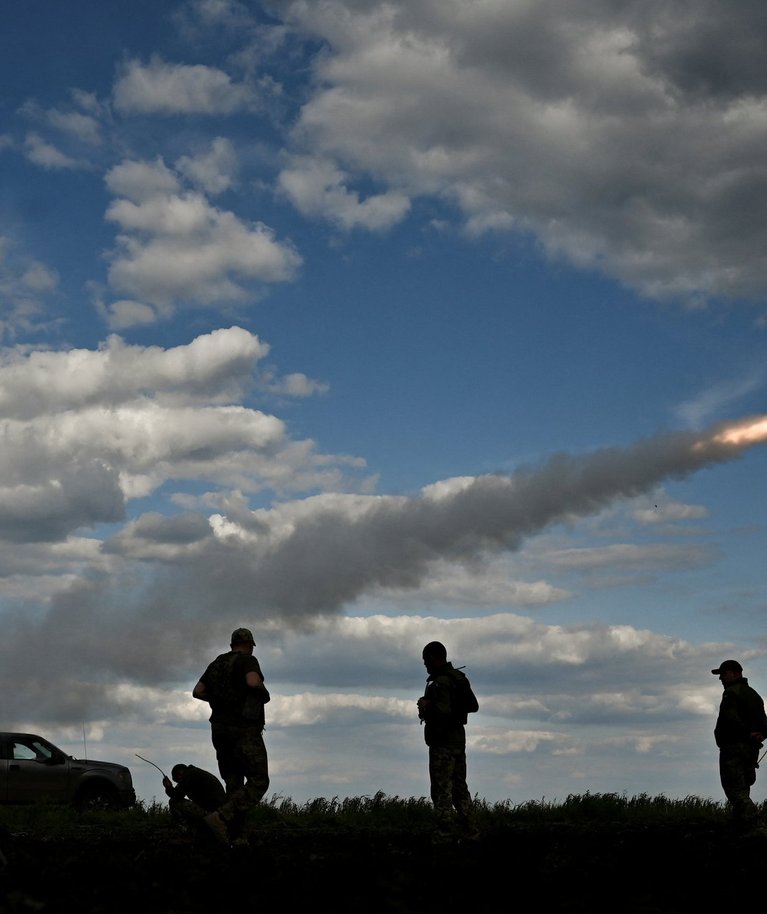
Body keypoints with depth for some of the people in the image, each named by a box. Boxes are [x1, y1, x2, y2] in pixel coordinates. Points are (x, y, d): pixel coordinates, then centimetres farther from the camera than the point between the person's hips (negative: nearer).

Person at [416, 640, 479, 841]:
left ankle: (445, 835, -4)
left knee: (442, 790, -4)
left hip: (442, 742, -9)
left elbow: (442, 712, -27)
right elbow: (474, 706, 17)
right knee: (460, 788, 15)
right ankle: (470, 832, 17)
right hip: (459, 738, 9)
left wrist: (425, 707, -10)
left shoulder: (439, 683, -18)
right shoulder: (460, 678, 10)